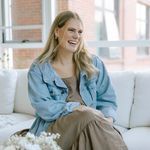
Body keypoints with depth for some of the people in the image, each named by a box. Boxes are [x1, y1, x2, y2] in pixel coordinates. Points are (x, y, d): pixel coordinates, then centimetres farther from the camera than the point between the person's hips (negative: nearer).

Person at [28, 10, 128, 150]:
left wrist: (108, 118, -11)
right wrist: (78, 108, -18)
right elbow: (43, 107, -7)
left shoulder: (94, 63, 12)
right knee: (89, 117, -31)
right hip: (53, 127, -1)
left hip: (90, 122, 2)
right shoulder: (38, 68, 4)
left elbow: (107, 99, 11)